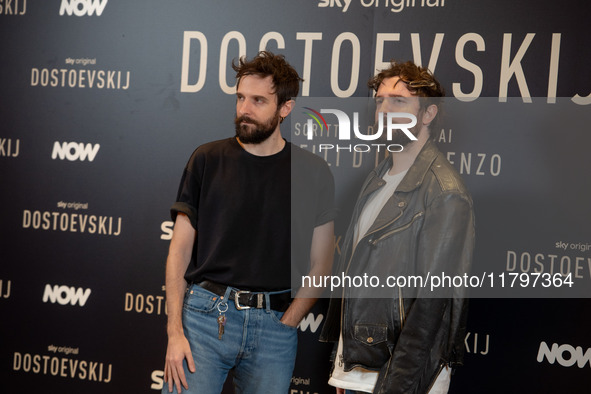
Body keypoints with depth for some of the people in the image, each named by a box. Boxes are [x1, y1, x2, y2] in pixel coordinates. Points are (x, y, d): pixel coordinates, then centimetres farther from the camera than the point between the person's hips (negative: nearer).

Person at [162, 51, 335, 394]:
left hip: (276, 323, 1)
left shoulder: (313, 173, 3)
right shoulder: (208, 160, 3)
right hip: (205, 314, 0)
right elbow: (180, 249, 3)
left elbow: (320, 265, 5)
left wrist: (285, 324, -5)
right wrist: (175, 332, -4)